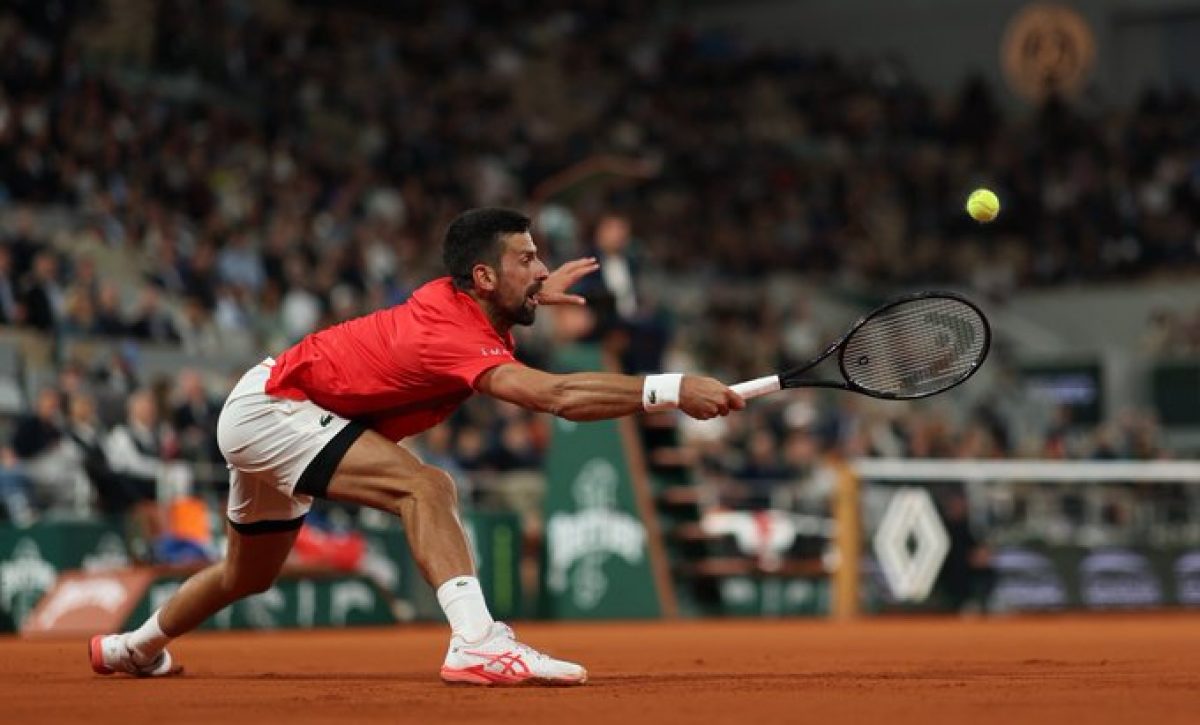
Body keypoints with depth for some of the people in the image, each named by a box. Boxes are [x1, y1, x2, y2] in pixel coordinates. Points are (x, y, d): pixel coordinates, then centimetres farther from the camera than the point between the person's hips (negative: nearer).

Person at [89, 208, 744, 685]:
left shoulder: (453, 298, -5)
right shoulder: (455, 338, -33)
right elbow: (557, 396, -47)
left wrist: (533, 295, 10)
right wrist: (671, 390, -50)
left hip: (264, 410, 10)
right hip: (269, 408, -10)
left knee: (249, 574, 29)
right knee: (424, 486, -29)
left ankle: (133, 647, 52)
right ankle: (477, 645, -39)